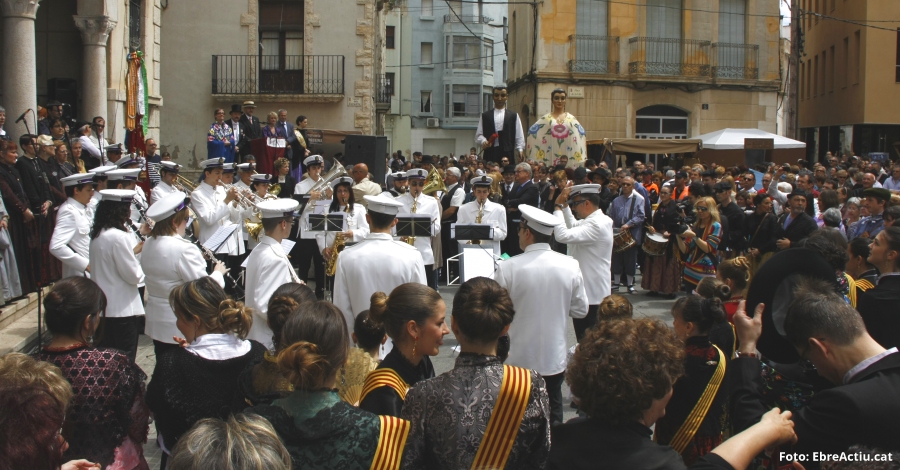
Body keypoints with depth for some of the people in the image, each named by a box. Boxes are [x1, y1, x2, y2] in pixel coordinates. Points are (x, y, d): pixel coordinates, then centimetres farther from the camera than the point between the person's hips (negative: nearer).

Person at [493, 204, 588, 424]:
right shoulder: (570, 266, -7)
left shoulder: (507, 269, -16)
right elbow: (580, 310, 1)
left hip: (517, 360, -2)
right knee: (553, 415, 16)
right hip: (554, 359, 3)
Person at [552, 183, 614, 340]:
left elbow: (563, 235, -31)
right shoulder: (596, 220, 9)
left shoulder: (597, 225, -23)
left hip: (590, 293, -10)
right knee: (587, 340, 18)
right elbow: (572, 225, 25)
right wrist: (565, 205, 10)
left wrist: (559, 206, -21)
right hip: (591, 291, 10)